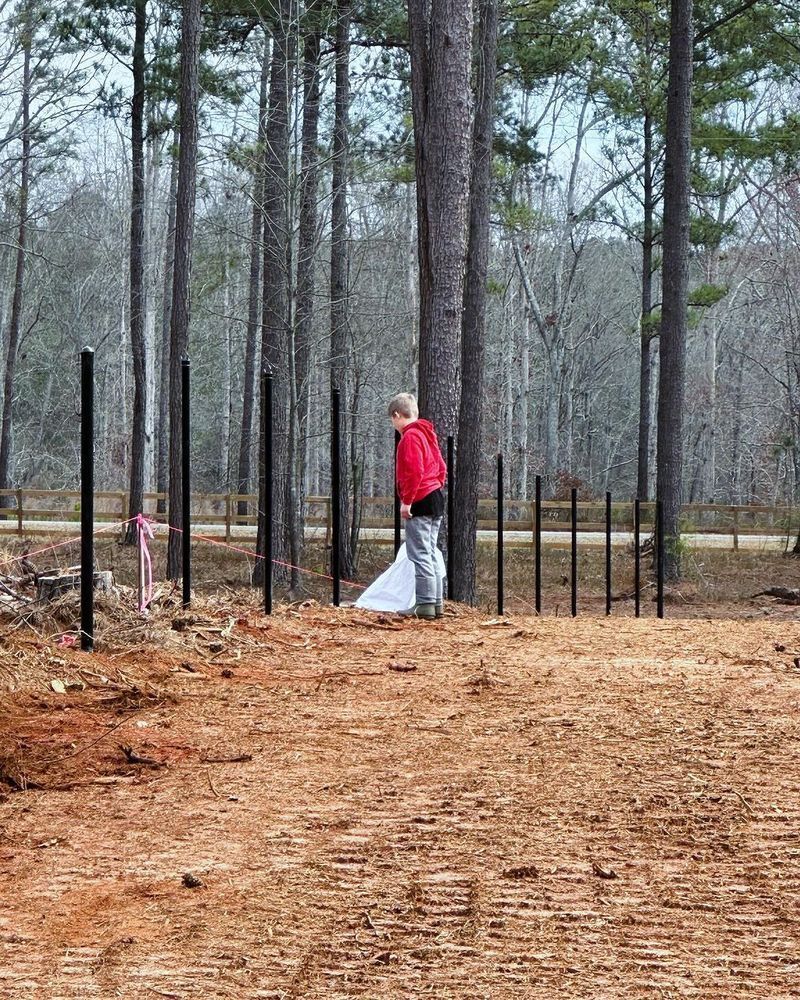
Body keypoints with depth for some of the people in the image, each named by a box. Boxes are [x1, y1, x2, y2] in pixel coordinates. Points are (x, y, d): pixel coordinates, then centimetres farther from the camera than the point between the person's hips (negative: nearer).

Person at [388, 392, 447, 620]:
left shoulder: (410, 436, -12)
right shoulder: (427, 433, 17)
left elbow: (414, 472, -21)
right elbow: (441, 467, 20)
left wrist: (407, 501, -17)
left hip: (420, 501, -10)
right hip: (436, 497, 10)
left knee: (419, 554, -8)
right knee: (429, 553, 14)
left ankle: (425, 604, -10)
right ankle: (436, 602, 16)